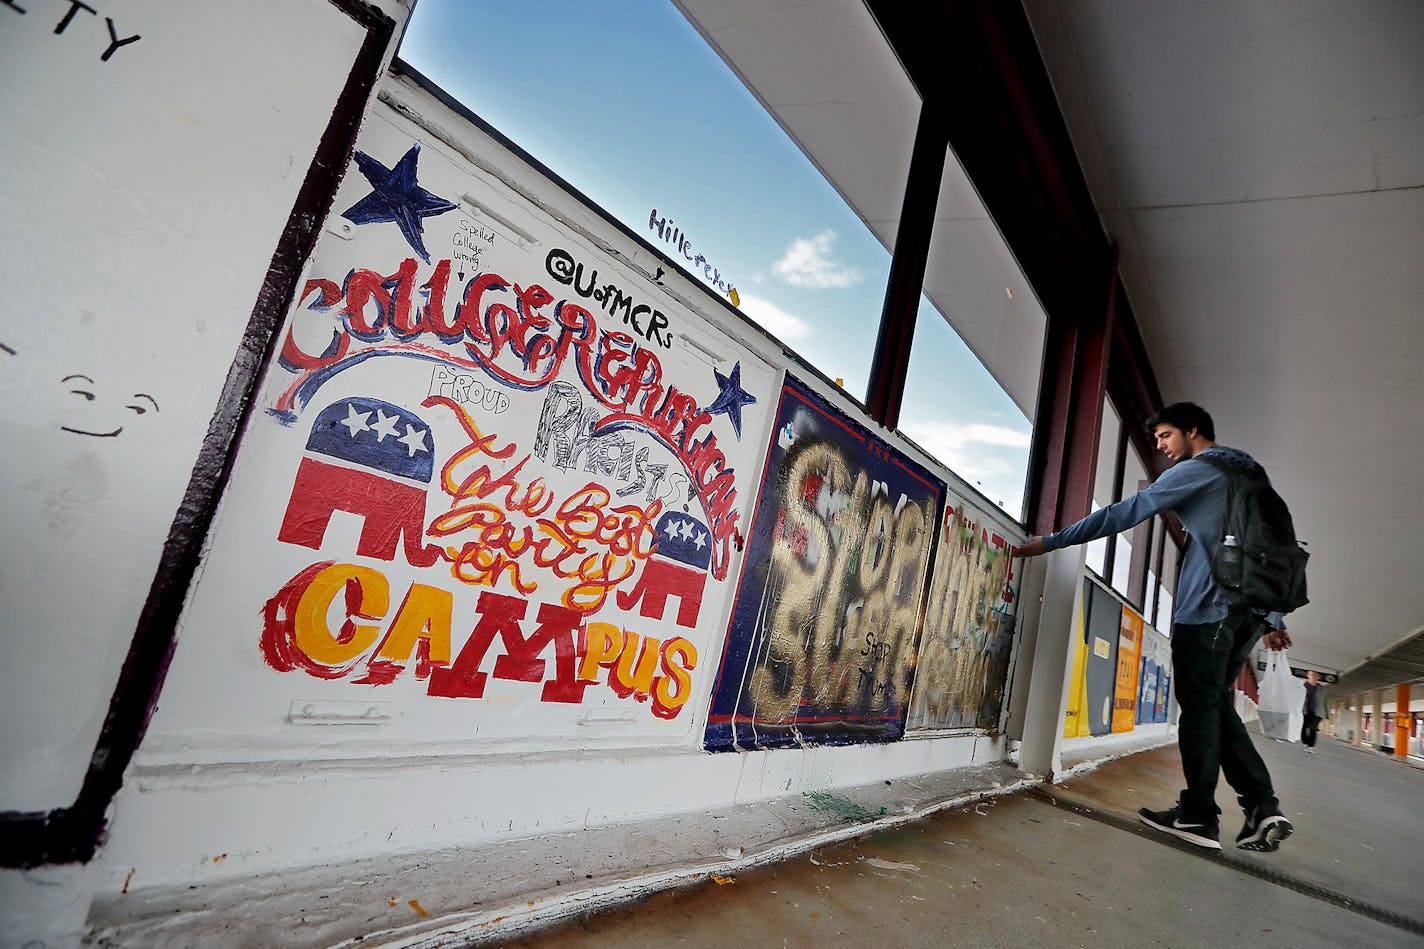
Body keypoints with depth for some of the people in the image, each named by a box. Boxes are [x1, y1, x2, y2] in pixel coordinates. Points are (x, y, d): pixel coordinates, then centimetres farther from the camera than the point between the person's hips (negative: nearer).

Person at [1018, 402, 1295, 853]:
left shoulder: (1197, 469, -3)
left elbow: (1126, 512, -12)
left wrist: (1052, 541, -12)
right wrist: (1273, 620, 25)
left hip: (1208, 609, -9)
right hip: (1248, 611, 9)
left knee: (1199, 709, -3)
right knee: (1217, 707, 14)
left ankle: (1198, 816, 2)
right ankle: (1263, 807, 8)